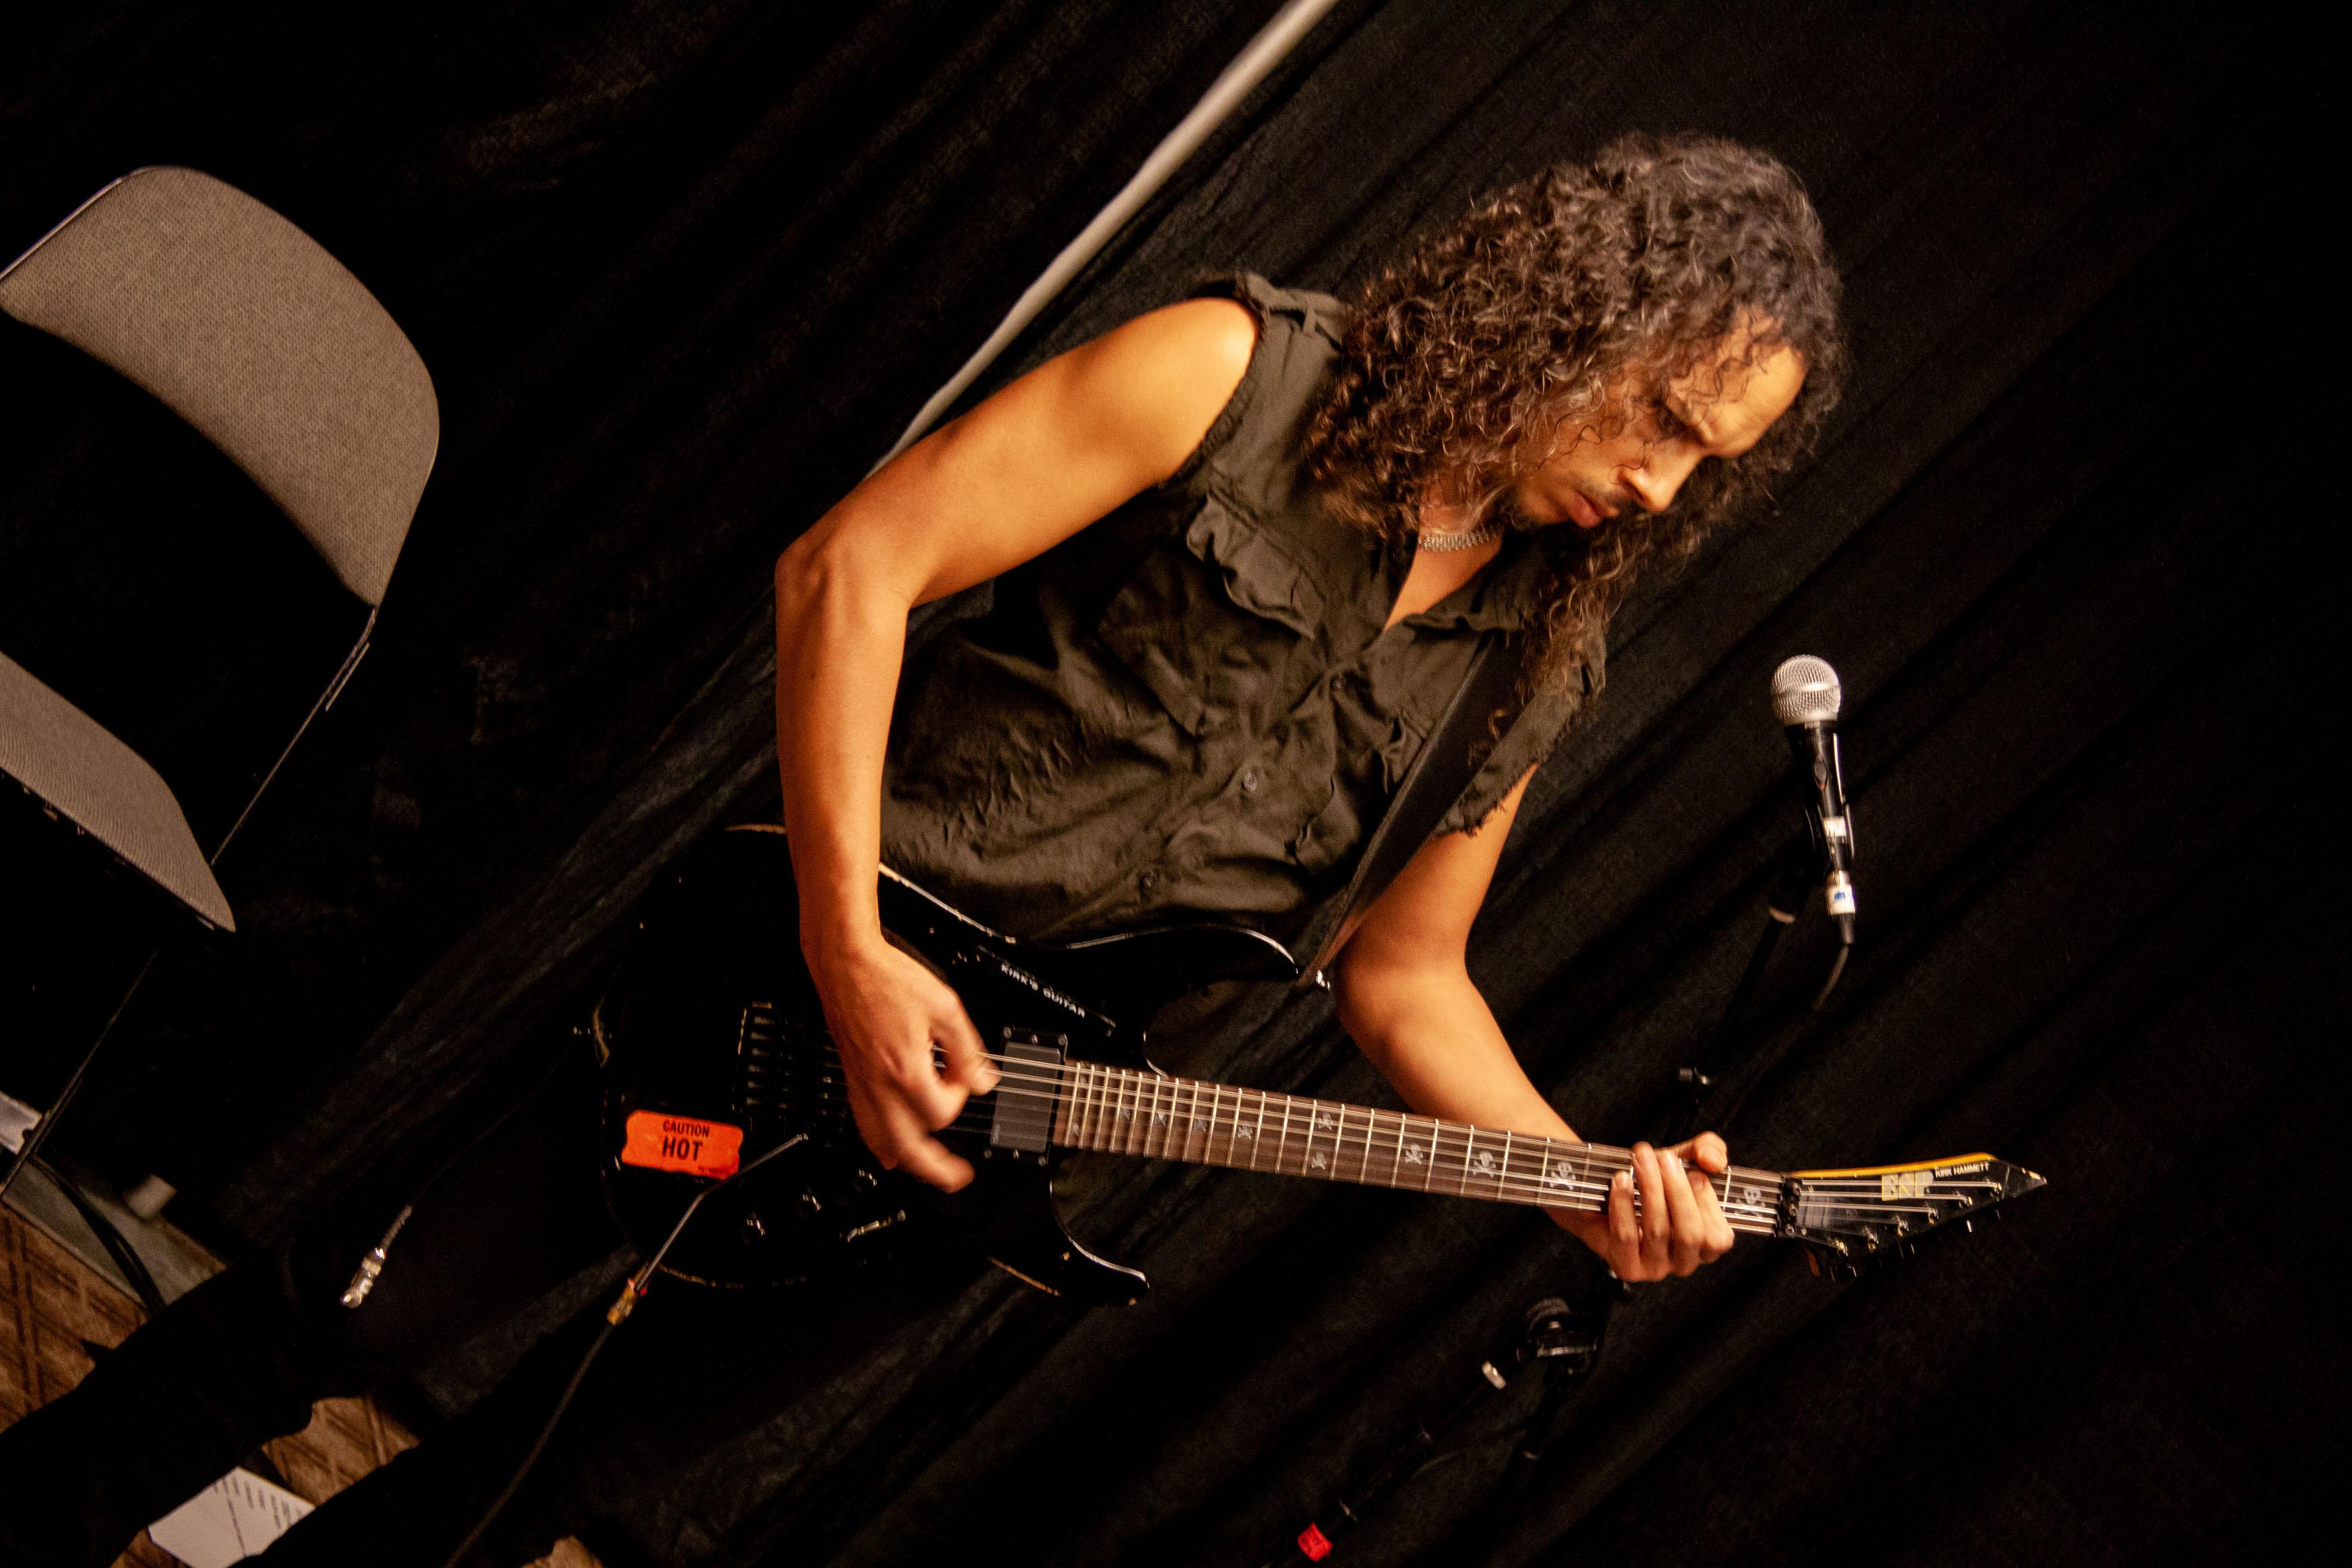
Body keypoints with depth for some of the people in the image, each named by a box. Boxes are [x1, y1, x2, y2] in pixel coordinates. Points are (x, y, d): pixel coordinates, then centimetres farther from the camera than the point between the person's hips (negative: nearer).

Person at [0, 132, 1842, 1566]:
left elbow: (1403, 976, 11)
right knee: (355, 1312, 3)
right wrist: (851, 954, -22)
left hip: (1014, 1135, 4)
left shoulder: (1536, 656, 3)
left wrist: (1590, 1183, -5)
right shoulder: (1237, 376, -11)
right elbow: (850, 567, -14)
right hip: (814, 992, -3)